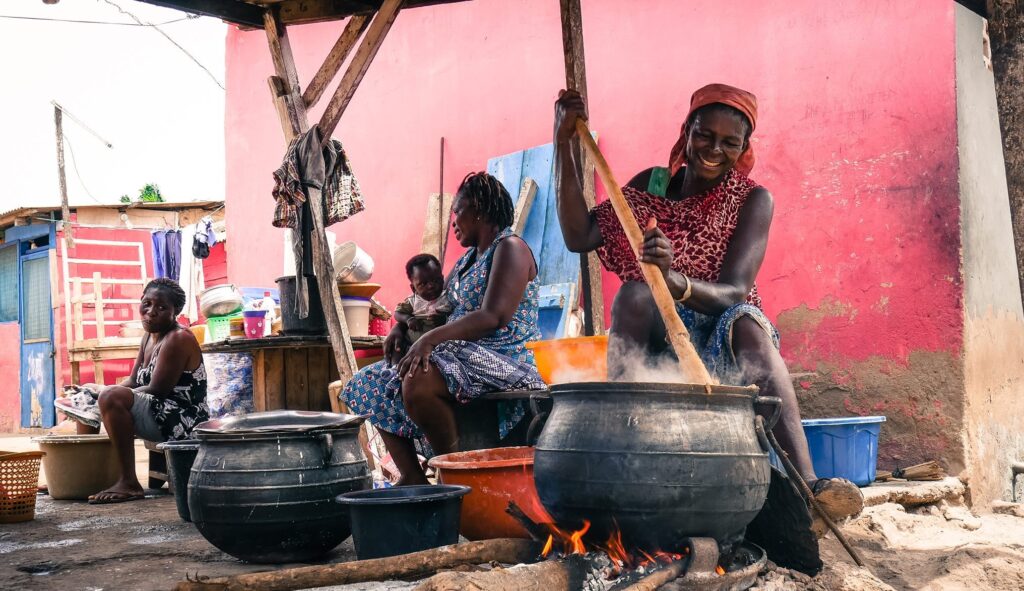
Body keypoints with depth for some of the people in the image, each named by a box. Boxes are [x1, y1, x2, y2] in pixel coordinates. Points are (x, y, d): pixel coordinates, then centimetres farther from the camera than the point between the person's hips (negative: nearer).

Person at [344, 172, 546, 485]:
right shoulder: (470, 256, 21)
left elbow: (493, 317, -23)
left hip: (504, 362, -11)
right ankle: (412, 477, -3)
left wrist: (430, 339, -30)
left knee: (418, 382, -36)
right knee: (372, 382, 6)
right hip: (464, 354, 11)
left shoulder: (510, 248, -9)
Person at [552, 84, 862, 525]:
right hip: (655, 338, 2)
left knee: (749, 325, -36)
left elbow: (734, 292, -20)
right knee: (634, 294, -30)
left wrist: (676, 282, -42)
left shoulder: (753, 200, -5)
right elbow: (579, 236, -7)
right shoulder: (652, 184, 5)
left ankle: (807, 483, -53)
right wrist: (564, 145, -13)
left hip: (722, 338, -2)